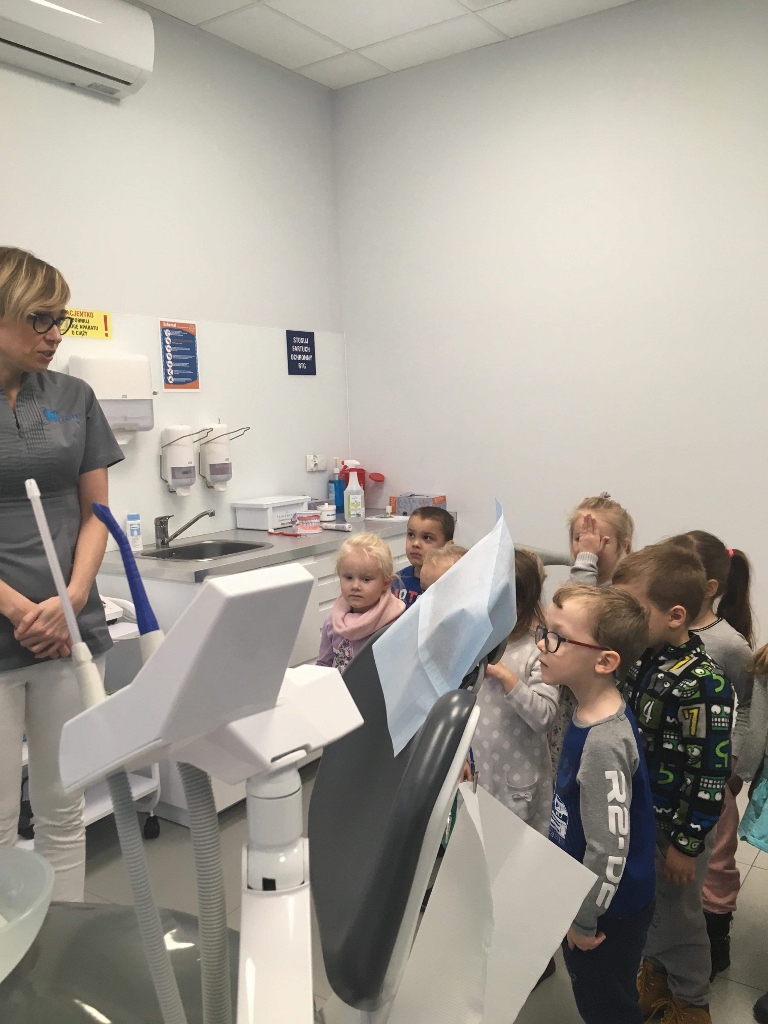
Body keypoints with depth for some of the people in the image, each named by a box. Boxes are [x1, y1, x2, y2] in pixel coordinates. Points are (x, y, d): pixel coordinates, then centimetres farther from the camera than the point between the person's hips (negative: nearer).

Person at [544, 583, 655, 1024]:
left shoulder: (604, 743, -34)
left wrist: (584, 921, -15)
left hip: (609, 912, -8)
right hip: (583, 895, 8)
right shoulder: (588, 714, -6)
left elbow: (609, 849, -28)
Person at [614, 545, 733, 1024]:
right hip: (638, 812, 6)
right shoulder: (644, 658, -6)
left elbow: (711, 773, -23)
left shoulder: (700, 682, -29)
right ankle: (656, 973, 50)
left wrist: (687, 843, -16)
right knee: (649, 901, 25)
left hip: (678, 822, -6)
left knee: (679, 912, 16)